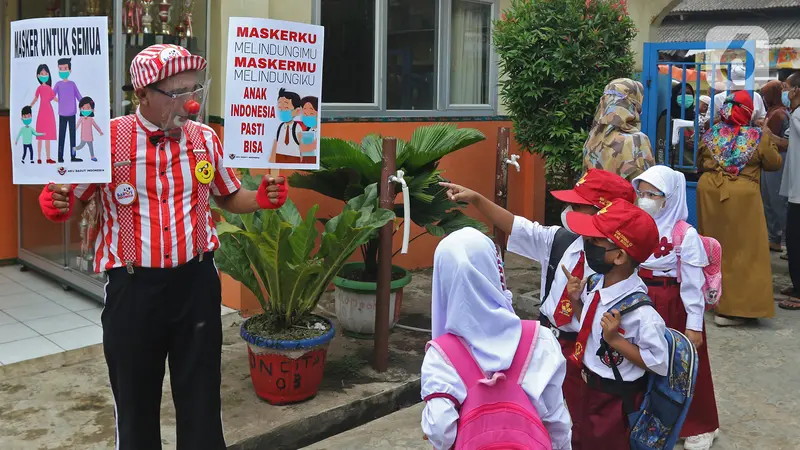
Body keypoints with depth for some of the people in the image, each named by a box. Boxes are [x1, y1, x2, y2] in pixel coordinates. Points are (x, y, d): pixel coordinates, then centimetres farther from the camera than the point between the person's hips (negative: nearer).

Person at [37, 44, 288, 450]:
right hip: (133, 287, -2)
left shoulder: (206, 139, 1)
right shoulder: (107, 139, -8)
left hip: (196, 281, 2)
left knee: (201, 395, 12)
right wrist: (55, 205, -22)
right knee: (135, 397, 13)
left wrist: (262, 198, -7)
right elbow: (71, 201, 2)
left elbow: (230, 197, 14)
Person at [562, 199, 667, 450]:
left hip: (619, 399, -7)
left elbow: (660, 364, -23)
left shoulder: (640, 311, -29)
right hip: (590, 388, 7)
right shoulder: (595, 286, -6)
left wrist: (616, 339, -29)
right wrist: (576, 301, -7)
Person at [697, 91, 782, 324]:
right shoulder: (758, 137, -7)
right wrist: (768, 140, 19)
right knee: (741, 249, 1)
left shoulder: (711, 135, 2)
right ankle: (730, 308, -1)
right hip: (742, 197, -4)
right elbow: (774, 164, 6)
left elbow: (700, 165, 13)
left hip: (710, 193, 4)